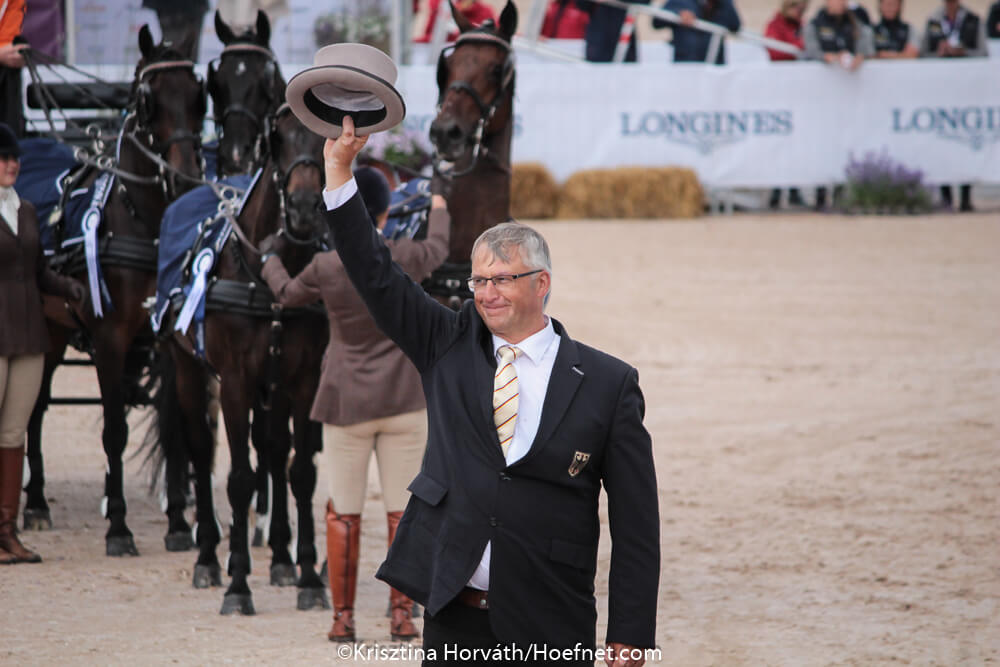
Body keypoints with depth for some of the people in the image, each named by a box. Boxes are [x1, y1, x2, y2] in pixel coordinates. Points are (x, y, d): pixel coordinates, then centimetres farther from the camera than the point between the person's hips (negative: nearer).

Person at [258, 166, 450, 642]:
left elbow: (288, 294, 13)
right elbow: (437, 250, 17)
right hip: (404, 403, 1)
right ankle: (401, 615, 5)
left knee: (343, 514, 7)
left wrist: (269, 260, 34)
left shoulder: (325, 269, -9)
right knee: (402, 511, 6)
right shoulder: (404, 259, -7)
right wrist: (438, 213, 39)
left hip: (347, 405, -1)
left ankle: (343, 616, 6)